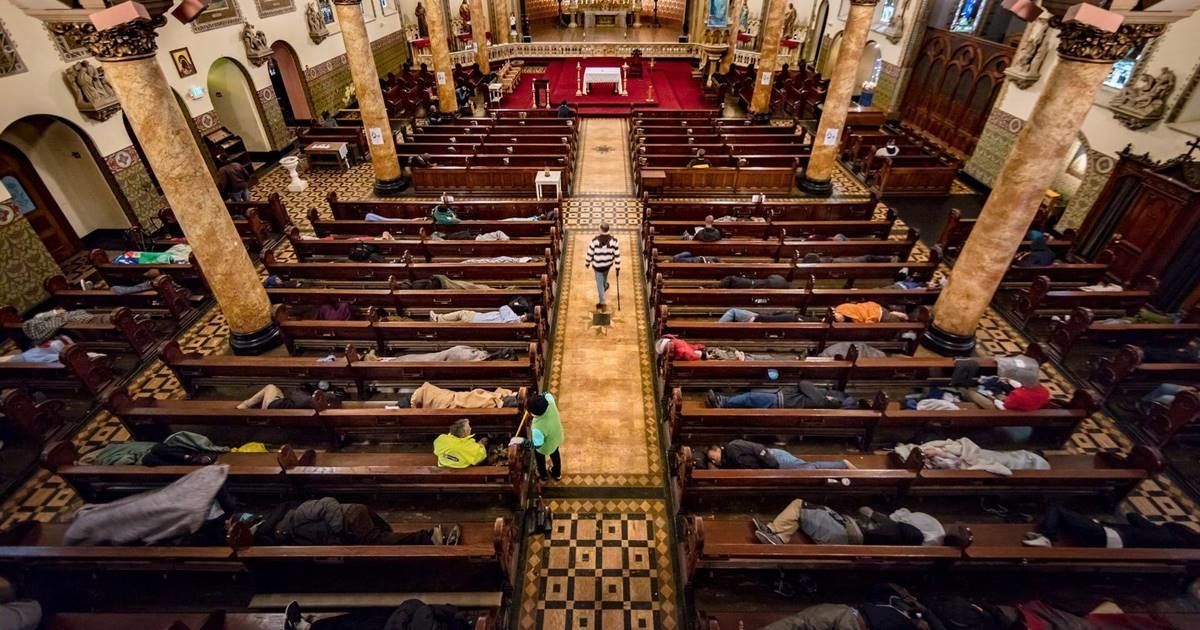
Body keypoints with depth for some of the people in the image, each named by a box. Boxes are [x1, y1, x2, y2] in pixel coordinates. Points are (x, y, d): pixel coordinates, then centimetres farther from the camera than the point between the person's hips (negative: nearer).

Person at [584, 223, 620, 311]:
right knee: (605, 274, 37)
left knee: (599, 283, 14)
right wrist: (618, 267, -2)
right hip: (608, 264, 3)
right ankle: (605, 286, 67)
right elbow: (617, 255, -16)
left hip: (597, 265, -3)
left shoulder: (594, 241, -28)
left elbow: (590, 253, -14)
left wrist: (587, 263, 5)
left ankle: (602, 303, 22)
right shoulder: (614, 240, -24)